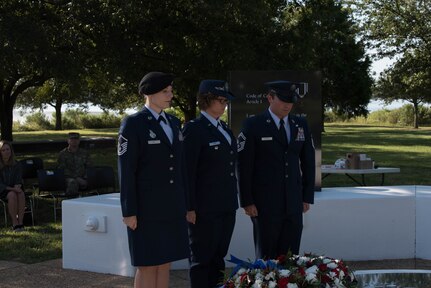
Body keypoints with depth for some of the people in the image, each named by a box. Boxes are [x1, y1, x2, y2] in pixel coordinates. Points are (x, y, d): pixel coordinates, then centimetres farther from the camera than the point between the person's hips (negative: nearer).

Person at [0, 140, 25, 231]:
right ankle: (14, 223, -34)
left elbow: (19, 180, 6)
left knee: (21, 194, -31)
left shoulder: (16, 165, 5)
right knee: (12, 195, -35)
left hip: (14, 189, 3)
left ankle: (20, 222, -32)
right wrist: (11, 189, -23)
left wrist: (17, 187, -16)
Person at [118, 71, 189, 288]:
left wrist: (184, 202, 14)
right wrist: (129, 211, -16)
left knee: (165, 262, 10)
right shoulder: (132, 124, -11)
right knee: (147, 265, -2)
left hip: (171, 205, 7)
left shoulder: (173, 122, 11)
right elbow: (126, 171, -13)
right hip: (146, 205, -7)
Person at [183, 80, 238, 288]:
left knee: (218, 257, 12)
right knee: (202, 258, 2)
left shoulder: (224, 128, 14)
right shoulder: (194, 129, -10)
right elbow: (187, 171, -14)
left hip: (226, 206, 7)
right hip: (205, 208, -7)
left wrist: (233, 200, 18)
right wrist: (189, 208, -16)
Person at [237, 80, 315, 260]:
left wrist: (308, 197, 10)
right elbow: (244, 166, -6)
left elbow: (308, 162, 14)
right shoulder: (253, 126, -4)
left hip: (294, 203, 4)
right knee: (267, 257, 3)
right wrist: (247, 202, -9)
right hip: (265, 203, -4)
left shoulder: (301, 125, 11)